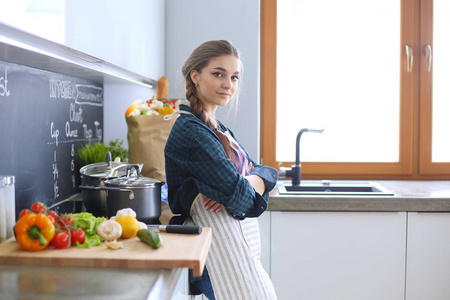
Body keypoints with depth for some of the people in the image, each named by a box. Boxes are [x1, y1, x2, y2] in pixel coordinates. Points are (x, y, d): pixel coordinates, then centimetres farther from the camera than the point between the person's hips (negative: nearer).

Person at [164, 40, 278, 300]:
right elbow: (241, 196, -22)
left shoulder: (219, 129, 14)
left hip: (241, 245, 9)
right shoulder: (191, 131, -17)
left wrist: (248, 182, -14)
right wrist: (249, 183, 0)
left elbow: (266, 172, 8)